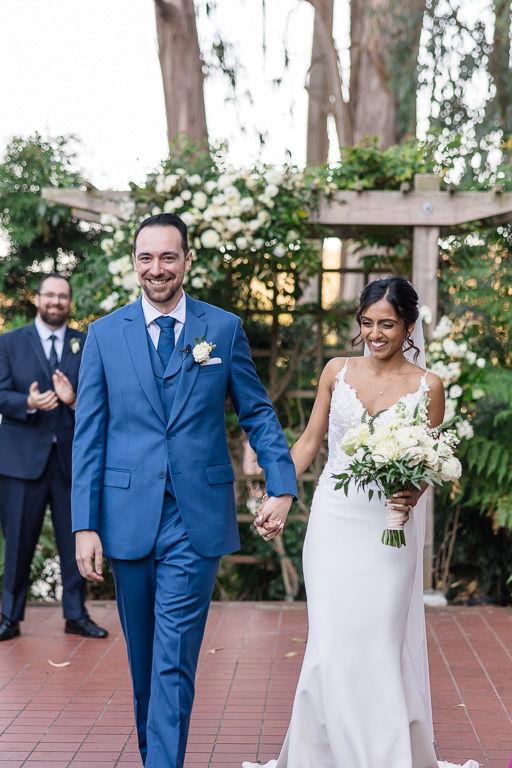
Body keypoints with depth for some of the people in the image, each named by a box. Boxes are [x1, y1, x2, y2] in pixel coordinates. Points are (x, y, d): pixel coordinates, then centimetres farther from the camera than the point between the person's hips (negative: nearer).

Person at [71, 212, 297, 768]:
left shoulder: (224, 329, 3)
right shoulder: (105, 334, 4)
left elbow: (257, 412, 7)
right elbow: (89, 435, 2)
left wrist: (282, 484, -7)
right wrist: (85, 524, -4)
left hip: (197, 520, -2)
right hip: (127, 519, 2)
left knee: (174, 660, -4)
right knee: (142, 655, 16)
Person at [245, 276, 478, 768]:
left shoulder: (427, 386, 0)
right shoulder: (337, 372, 5)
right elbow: (309, 442, 10)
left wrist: (413, 496, -16)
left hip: (390, 525, -1)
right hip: (334, 520, 1)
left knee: (380, 643, 2)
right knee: (332, 642, -1)